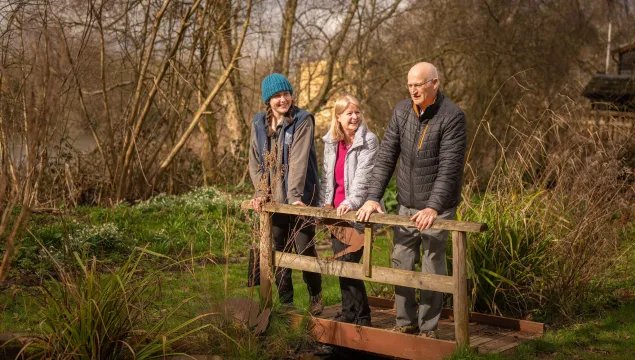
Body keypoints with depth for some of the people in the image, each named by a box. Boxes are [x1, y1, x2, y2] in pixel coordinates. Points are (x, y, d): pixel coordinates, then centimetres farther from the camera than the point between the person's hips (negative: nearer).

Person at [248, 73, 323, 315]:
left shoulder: (302, 121, -7)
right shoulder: (259, 124, 8)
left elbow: (299, 161, -17)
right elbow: (255, 161, 8)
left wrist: (295, 195, -24)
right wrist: (261, 192, -5)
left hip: (299, 199, -4)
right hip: (273, 200, 4)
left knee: (305, 249, -1)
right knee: (279, 251, 9)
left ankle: (315, 296, 20)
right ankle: (285, 302, 20)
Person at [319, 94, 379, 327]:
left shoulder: (368, 141, -9)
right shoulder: (331, 142, 11)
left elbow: (364, 176, -19)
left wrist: (352, 202, -30)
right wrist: (324, 204, 9)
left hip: (358, 212, -7)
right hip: (336, 210, 7)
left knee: (348, 264, -8)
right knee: (341, 264, 10)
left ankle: (361, 316, 5)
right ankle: (349, 312, 22)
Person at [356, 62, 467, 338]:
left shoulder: (452, 116, -15)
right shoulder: (402, 111, 1)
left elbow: (449, 167, -21)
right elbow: (385, 157, 0)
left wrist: (433, 206, -29)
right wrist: (373, 198, -8)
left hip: (437, 207, -5)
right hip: (406, 204, 5)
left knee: (432, 266, 1)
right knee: (401, 263, 8)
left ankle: (429, 328, 13)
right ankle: (405, 323, 20)